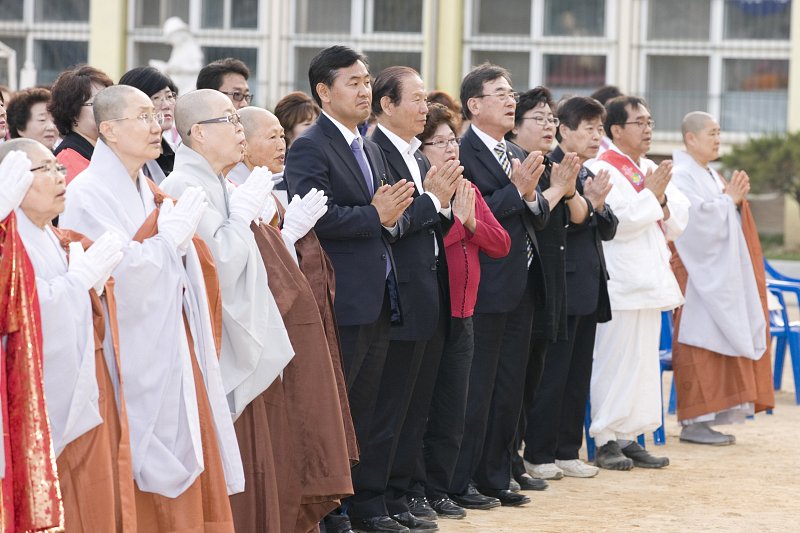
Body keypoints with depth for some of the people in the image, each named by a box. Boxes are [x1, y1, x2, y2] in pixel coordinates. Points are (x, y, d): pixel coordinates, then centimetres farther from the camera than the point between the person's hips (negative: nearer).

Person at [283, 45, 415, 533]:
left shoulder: (371, 149, 17)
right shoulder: (310, 148, -10)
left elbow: (391, 216, 19)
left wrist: (395, 213, -4)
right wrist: (375, 216, -18)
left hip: (379, 298, 9)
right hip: (342, 298, -8)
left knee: (364, 409, 13)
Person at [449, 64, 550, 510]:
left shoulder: (519, 155, 16)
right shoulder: (464, 153, -12)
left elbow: (541, 218, 11)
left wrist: (532, 194, -9)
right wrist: (516, 190, -20)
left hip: (522, 286, 8)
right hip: (486, 287, -8)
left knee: (510, 389, 12)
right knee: (477, 389, -3)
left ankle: (496, 477, 20)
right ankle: (462, 482, 5)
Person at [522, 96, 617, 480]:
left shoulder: (588, 175, 17)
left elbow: (608, 230, 13)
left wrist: (599, 205, -6)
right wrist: (589, 203, -23)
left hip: (589, 286, 9)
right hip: (563, 286, -9)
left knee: (578, 376, 11)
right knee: (552, 375, -4)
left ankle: (567, 451, 18)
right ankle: (539, 455, 2)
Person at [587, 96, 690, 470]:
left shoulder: (652, 171, 16)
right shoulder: (603, 170, -8)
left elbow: (678, 222, 15)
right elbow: (616, 222, -19)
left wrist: (663, 201, -4)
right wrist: (651, 195, -11)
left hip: (650, 281, 8)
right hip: (621, 284, -8)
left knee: (644, 362, 9)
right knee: (616, 362, -7)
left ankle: (628, 437, 15)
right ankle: (606, 441, -1)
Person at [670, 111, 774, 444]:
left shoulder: (711, 176, 17)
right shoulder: (681, 176, -12)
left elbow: (725, 221, 20)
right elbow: (698, 219, -21)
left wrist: (735, 200, 1)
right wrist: (728, 199, -10)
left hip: (719, 275, 9)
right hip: (697, 274, -9)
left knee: (718, 342, 7)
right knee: (699, 343, -9)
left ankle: (704, 418, 9)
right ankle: (693, 423, -7)